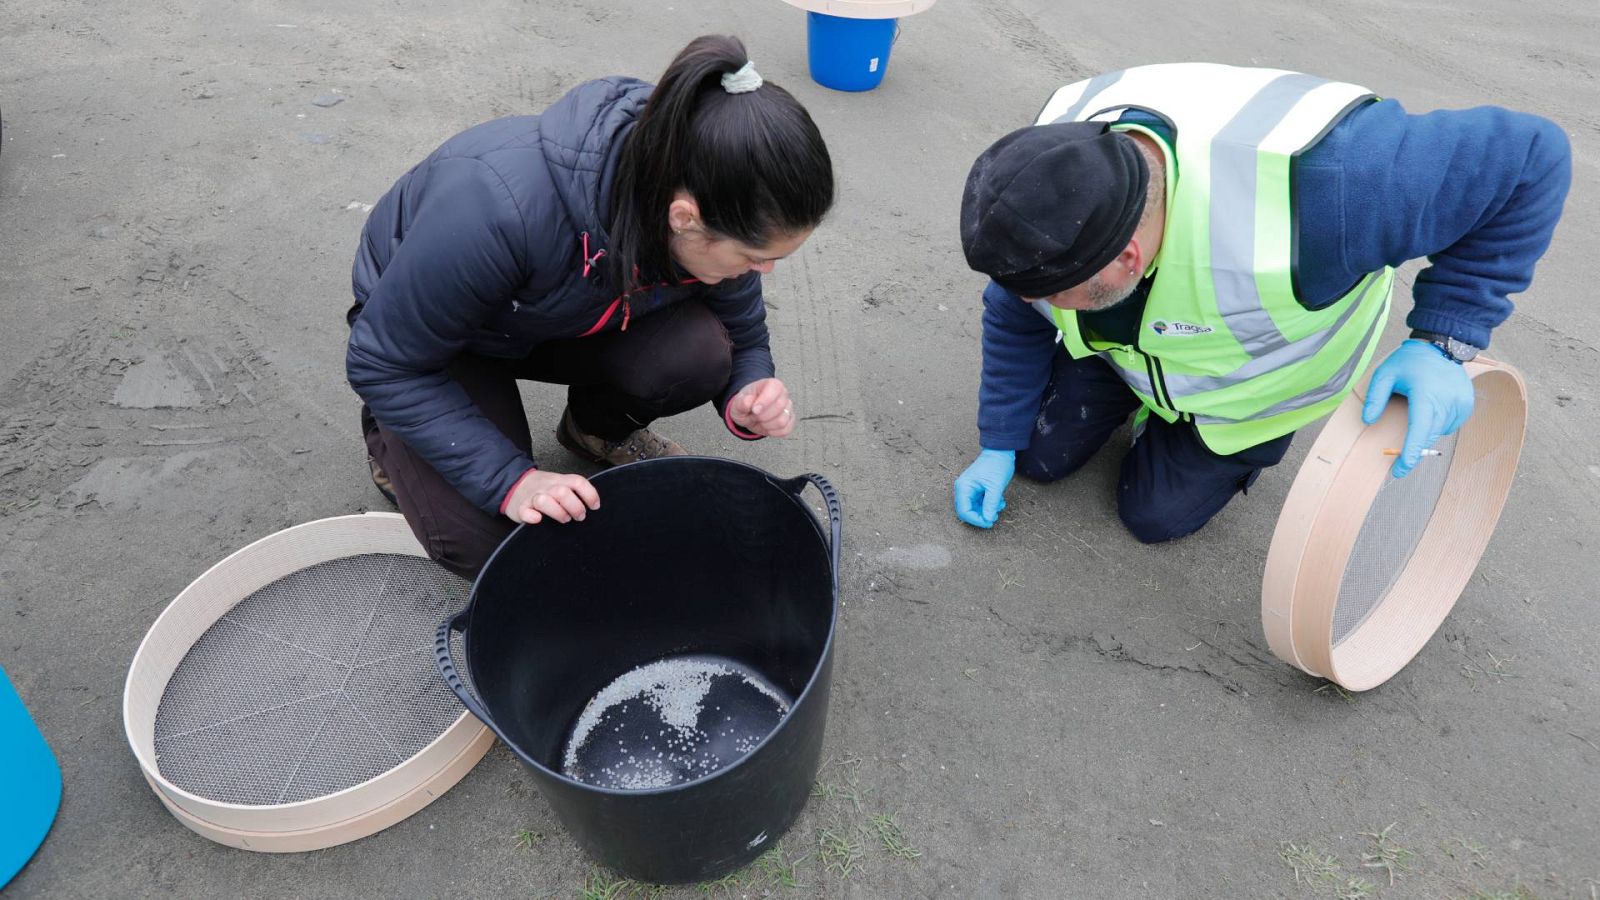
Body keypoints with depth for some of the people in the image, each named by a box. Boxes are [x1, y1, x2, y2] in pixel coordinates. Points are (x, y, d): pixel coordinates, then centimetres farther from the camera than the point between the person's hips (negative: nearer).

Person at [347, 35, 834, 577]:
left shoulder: (709, 212, -26)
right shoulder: (499, 205, -43)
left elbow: (742, 337, -6)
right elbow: (383, 363, -28)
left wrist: (747, 398, -29)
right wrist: (510, 479, -33)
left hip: (567, 319, 4)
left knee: (698, 351, -26)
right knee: (487, 543, -20)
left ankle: (598, 429, 8)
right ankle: (391, 435, 11)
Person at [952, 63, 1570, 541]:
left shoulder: (1303, 190, -49)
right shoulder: (1060, 190, -31)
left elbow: (1527, 156, -35)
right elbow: (1015, 317, -11)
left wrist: (1442, 342, -39)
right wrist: (998, 447, -5)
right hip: (1130, 343, 4)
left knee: (1153, 514, 0)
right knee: (1039, 456, 3)